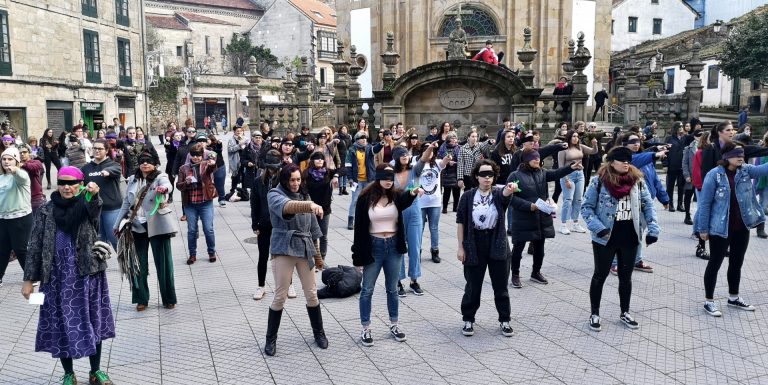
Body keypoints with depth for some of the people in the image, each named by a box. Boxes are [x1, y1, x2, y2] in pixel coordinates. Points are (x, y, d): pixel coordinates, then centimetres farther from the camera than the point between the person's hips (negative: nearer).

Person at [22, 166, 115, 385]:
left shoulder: (86, 205, -2)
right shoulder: (47, 211, 1)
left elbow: (95, 208, -27)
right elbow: (35, 245, 3)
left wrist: (94, 194, -51)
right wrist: (29, 279, 0)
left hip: (88, 273, -1)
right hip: (58, 276, 1)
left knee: (92, 321, 7)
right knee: (62, 324, 7)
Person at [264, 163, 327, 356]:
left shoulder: (304, 196, 13)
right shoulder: (275, 195, -5)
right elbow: (287, 207, -31)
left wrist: (318, 255, 17)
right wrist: (310, 205, -49)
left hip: (305, 249, 5)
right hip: (284, 249, -5)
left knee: (312, 294, 9)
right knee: (280, 296, 0)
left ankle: (319, 333, 27)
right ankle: (271, 338, 17)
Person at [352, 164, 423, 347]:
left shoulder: (396, 196, -2)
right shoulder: (366, 198, -8)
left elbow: (404, 201, -28)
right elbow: (359, 228, -7)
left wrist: (412, 193, -52)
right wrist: (358, 257, -8)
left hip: (393, 246, 3)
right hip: (373, 247, -2)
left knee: (392, 289, 14)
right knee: (367, 290, 7)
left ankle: (394, 325, 28)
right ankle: (366, 329, 18)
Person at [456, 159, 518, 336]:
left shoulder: (498, 194, -3)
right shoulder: (468, 196, -3)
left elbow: (504, 194, -28)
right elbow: (460, 221, -1)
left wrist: (510, 189, -53)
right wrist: (460, 247, -4)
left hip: (497, 245, 1)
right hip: (475, 245, -1)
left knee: (501, 286, 9)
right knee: (473, 286, 8)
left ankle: (504, 320, 26)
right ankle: (468, 320, 25)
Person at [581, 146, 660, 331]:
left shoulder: (637, 180, 0)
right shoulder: (599, 181, -12)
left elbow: (648, 205, 4)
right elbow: (586, 207, -8)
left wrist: (653, 229, -5)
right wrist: (598, 228, -19)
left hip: (630, 238, 4)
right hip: (605, 238, -3)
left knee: (626, 276, 16)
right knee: (600, 275, 10)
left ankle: (625, 313, 33)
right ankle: (594, 314, 24)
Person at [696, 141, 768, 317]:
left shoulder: (746, 170, 0)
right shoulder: (714, 175, -16)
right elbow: (705, 203, -13)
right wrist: (703, 229, -12)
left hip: (742, 228, 6)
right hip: (720, 229, -6)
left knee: (737, 263, 18)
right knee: (715, 264, 5)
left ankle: (733, 298, 35)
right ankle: (708, 301, 16)